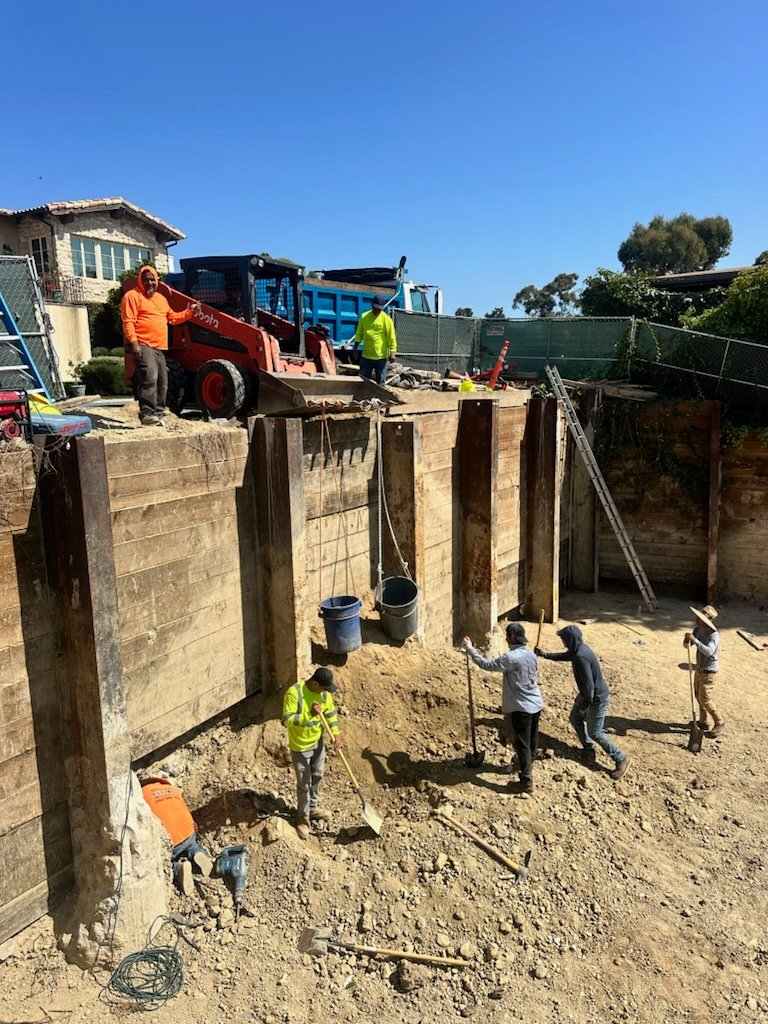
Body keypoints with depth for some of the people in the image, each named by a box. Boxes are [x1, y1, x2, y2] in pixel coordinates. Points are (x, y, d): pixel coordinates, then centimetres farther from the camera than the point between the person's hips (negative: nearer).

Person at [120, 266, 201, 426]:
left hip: (159, 348, 9)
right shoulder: (133, 296, -2)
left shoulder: (161, 298, 23)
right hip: (142, 346, -9)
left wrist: (190, 312, 21)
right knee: (149, 378, -21)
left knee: (162, 381, 9)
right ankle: (146, 414, -22)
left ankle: (158, 414, 18)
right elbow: (128, 322, -11)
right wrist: (134, 342, -21)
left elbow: (173, 317, 32)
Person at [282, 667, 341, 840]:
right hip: (300, 746, -6)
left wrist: (335, 733, -7)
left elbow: (330, 712, 3)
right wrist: (310, 714, -37)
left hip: (318, 741, 6)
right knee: (304, 784, 6)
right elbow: (287, 720, -28)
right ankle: (303, 818, 26)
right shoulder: (294, 693, -29)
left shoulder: (324, 692, -10)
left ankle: (313, 808, 44)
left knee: (317, 777, 22)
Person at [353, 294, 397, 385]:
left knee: (380, 380, 3)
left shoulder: (386, 319, -7)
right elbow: (359, 333, 11)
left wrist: (392, 353, -14)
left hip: (381, 356, -3)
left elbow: (391, 337, -8)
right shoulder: (364, 316, 3)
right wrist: (355, 348, 9)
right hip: (366, 355, 3)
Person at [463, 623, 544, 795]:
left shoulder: (511, 657, -24)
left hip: (520, 708, -8)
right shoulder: (530, 655, 3)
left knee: (522, 744, 1)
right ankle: (526, 765, 44)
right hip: (535, 704, 8)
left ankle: (526, 782, 7)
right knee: (532, 739, 23)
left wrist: (470, 649, -10)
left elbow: (487, 665, -19)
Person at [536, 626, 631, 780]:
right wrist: (544, 655, 25)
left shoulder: (580, 656, -32)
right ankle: (589, 750, 33)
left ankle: (621, 759, 15)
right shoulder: (577, 649, -1)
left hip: (597, 698, -10)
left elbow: (588, 684, -29)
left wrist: (585, 705, -19)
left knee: (595, 733, 1)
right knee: (575, 717, 21)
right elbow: (563, 656, 22)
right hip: (587, 694, 10)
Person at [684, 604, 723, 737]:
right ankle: (703, 722, 33)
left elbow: (709, 651, -40)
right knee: (698, 696, 18)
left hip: (709, 672, -8)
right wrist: (687, 639, -20)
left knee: (705, 699, -4)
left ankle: (719, 723, 14)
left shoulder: (713, 634, -25)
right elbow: (686, 645, 2)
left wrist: (694, 639, -44)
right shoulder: (697, 629, -2)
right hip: (699, 669, 8)